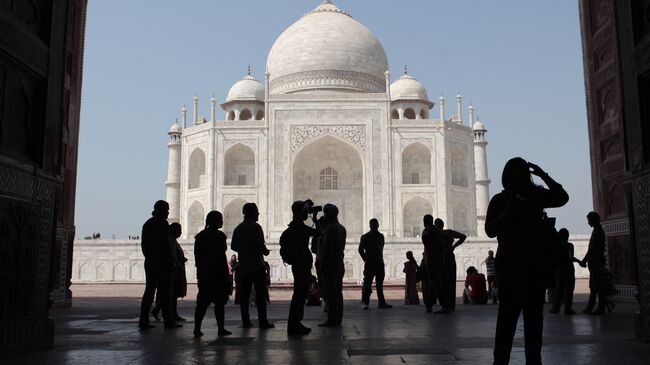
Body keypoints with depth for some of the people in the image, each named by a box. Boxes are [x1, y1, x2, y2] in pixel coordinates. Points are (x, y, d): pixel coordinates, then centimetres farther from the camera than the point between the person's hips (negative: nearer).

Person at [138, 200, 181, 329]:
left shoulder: (147, 224, 14)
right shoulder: (162, 224, -11)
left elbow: (144, 245, 16)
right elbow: (166, 246, -16)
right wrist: (171, 263, -12)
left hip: (149, 263, 8)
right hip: (162, 263, -8)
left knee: (149, 291, 8)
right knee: (164, 293, -3)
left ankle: (143, 321, 6)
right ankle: (168, 321, 2)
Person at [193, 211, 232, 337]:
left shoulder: (200, 236, 9)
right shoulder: (219, 235, -10)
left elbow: (197, 256, 11)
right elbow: (221, 257, -13)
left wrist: (200, 272, 17)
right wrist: (226, 276, -9)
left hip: (203, 274, 5)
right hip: (218, 274, -5)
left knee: (202, 302, 6)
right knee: (219, 302, 3)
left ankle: (197, 328, 0)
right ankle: (221, 329, 7)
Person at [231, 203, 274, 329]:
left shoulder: (238, 228, 9)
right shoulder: (255, 227, -10)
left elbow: (233, 246, 11)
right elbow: (260, 244, -17)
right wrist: (266, 252, 2)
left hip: (243, 266, 6)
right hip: (257, 266, -6)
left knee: (244, 294, 8)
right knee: (260, 294, -3)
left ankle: (245, 321, 9)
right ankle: (263, 322, -4)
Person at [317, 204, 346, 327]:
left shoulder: (330, 228, -15)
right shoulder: (341, 228, 13)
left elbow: (326, 247, -17)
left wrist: (321, 263, -9)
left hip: (330, 264, -9)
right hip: (339, 264, 9)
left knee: (330, 293, -6)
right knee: (338, 292, 12)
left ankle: (332, 320, -5)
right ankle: (338, 318, 18)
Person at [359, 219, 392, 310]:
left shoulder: (381, 236, 12)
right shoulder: (365, 237, -1)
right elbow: (360, 249, 2)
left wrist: (380, 258, 10)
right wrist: (365, 259, -2)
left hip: (379, 262, 5)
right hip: (369, 262, -5)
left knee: (380, 283, 8)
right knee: (367, 283, -6)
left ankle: (382, 302, 11)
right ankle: (365, 302, -2)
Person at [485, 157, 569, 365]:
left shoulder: (536, 195, 8)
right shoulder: (499, 200, 2)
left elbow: (562, 198, -9)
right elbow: (490, 230, -7)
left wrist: (543, 176, -14)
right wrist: (508, 212, -19)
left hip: (536, 263, 3)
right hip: (510, 264, -3)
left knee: (534, 315, 6)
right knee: (508, 314, -7)